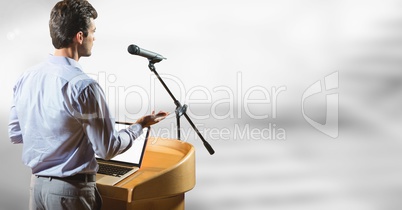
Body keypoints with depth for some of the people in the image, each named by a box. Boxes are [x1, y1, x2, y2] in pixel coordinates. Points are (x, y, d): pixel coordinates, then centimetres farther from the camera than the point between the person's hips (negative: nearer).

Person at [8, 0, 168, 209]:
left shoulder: (26, 77, -1)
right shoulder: (83, 86, -22)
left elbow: (15, 134, 10)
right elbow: (108, 149, -16)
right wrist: (140, 125, -2)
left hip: (36, 184, 7)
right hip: (71, 189, -7)